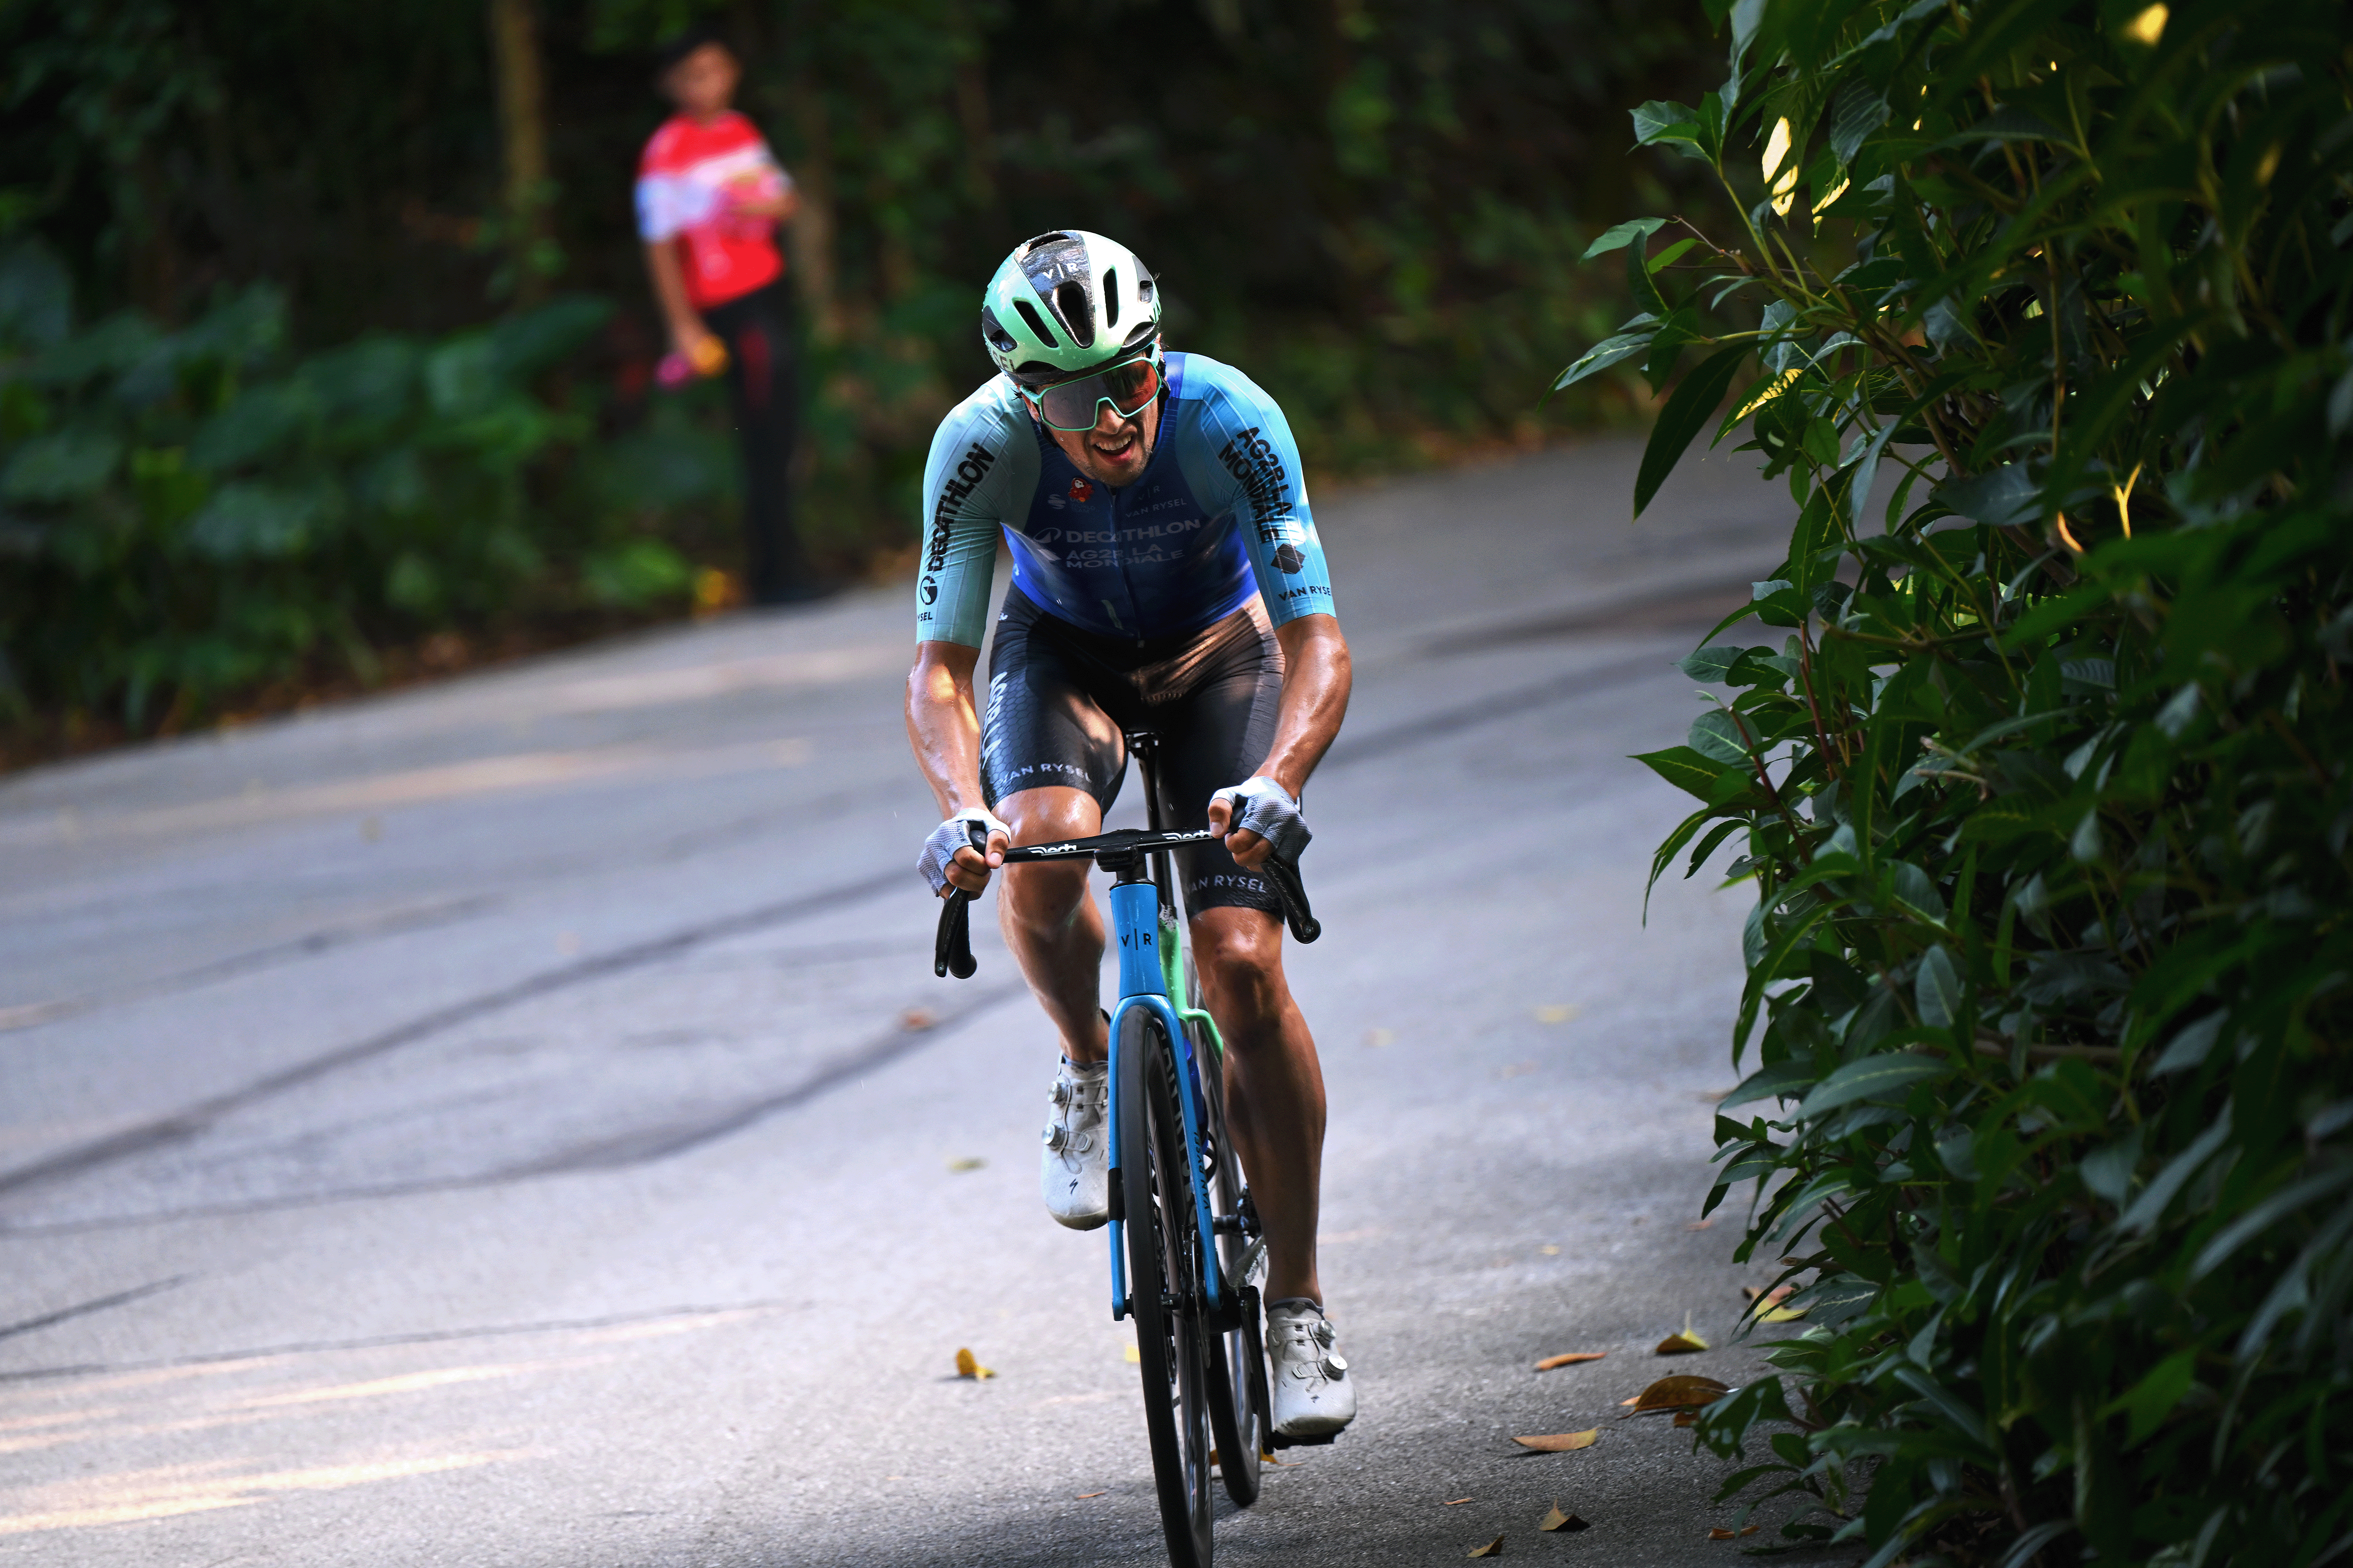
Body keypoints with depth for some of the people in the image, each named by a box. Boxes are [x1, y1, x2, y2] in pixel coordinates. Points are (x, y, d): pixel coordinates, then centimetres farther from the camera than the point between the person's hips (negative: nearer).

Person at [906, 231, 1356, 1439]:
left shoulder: (1230, 420, -33)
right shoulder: (981, 447, -30)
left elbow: (1315, 638, -34)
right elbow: (939, 668, -31)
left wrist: (1277, 782, -53)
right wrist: (959, 807, -51)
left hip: (1218, 651, -1)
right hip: (1064, 650, 1)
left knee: (1244, 966, -16)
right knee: (1045, 842, -34)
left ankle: (1297, 1308, -4)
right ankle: (1091, 1076, -2)